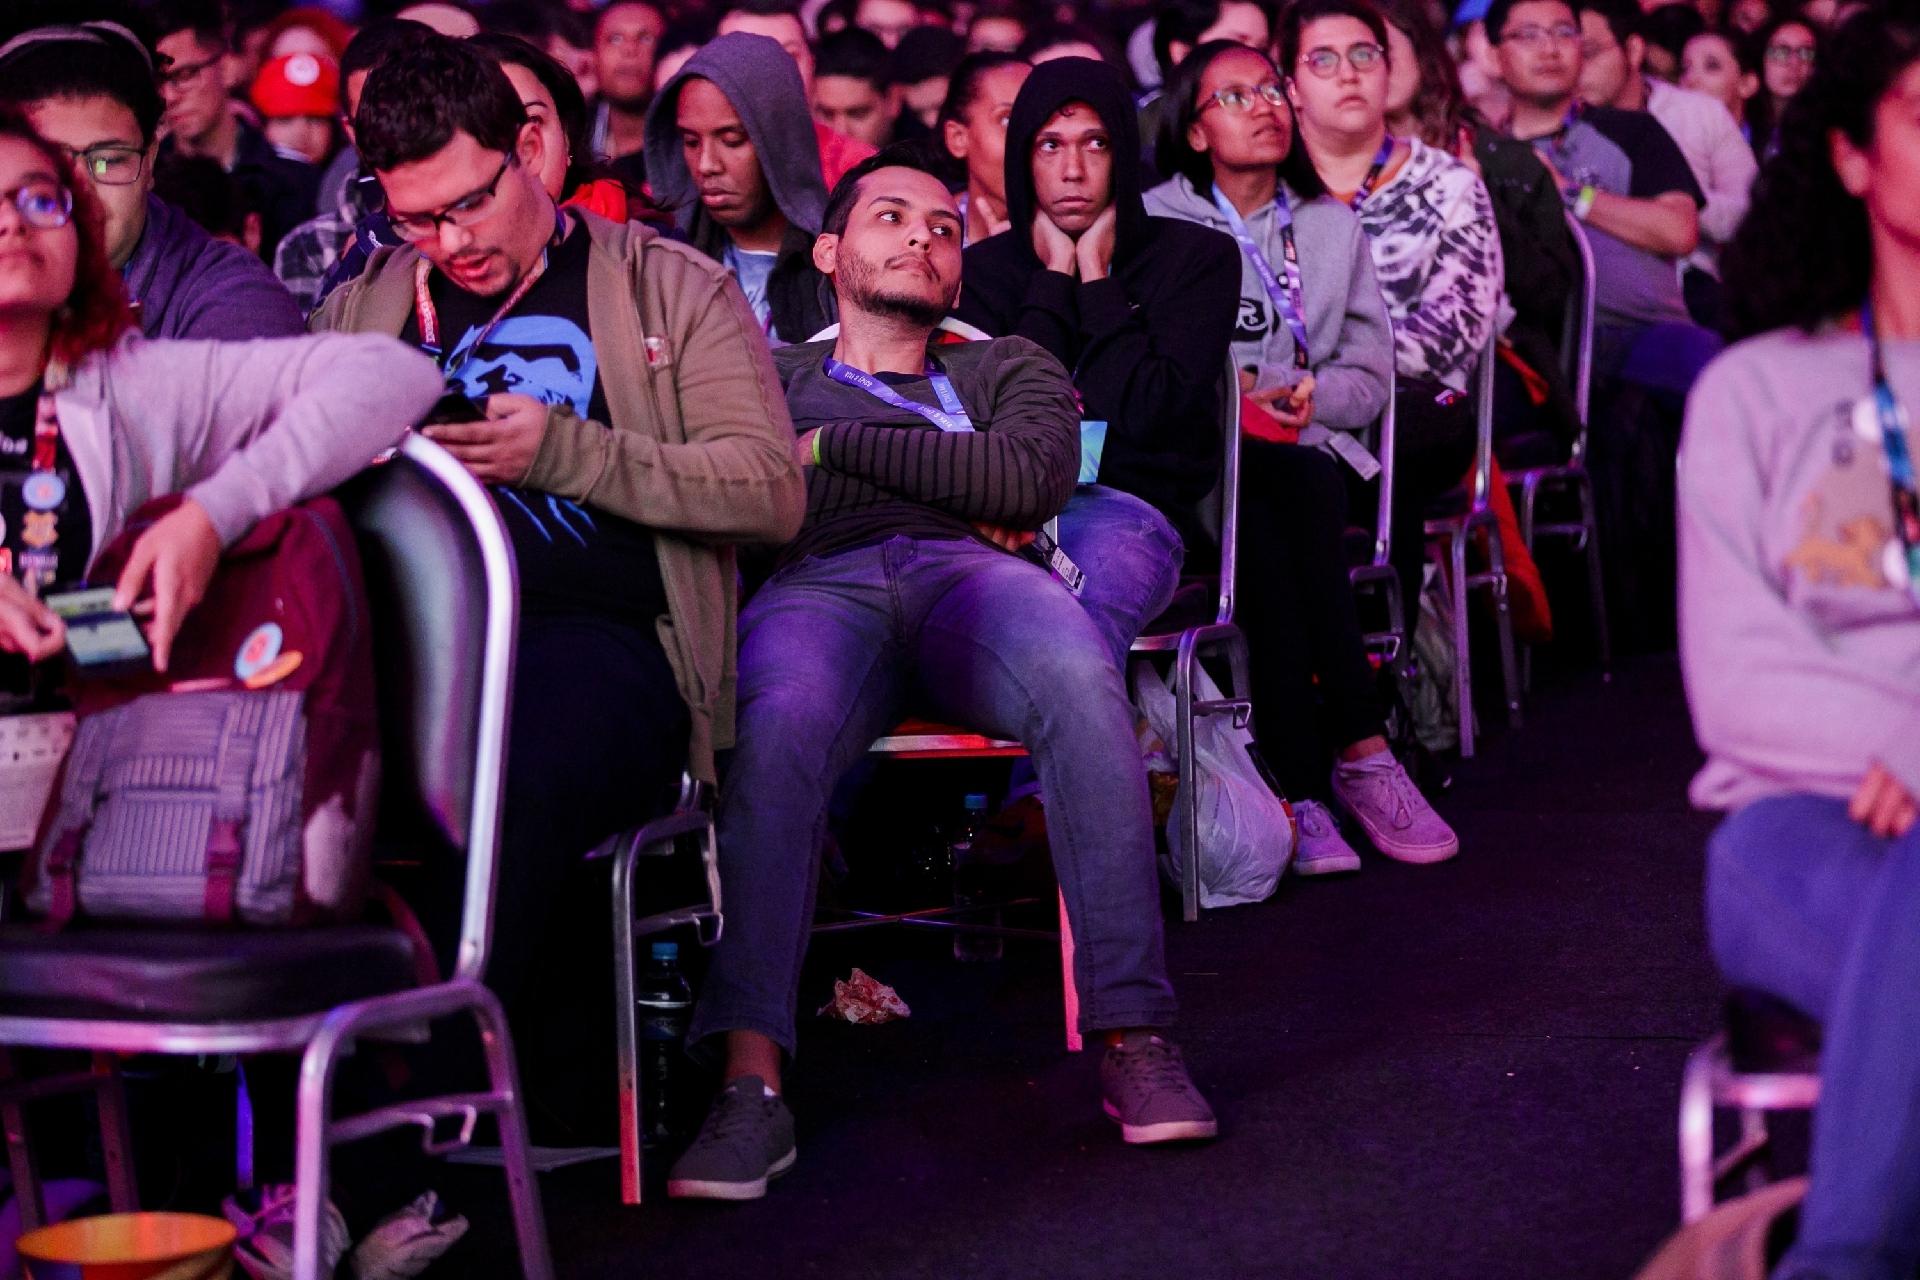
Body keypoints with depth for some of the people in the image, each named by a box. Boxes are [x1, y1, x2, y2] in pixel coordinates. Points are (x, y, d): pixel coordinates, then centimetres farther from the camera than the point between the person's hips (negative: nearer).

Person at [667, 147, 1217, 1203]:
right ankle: (750, 1085, -45)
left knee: (1080, 683, -37)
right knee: (775, 730, -39)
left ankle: (1133, 1037, -39)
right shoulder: (770, 379, 34)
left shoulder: (1007, 370, 33)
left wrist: (833, 448, 9)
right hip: (818, 588, -1)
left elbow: (1030, 480, 10)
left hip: (970, 575, 1)